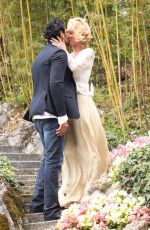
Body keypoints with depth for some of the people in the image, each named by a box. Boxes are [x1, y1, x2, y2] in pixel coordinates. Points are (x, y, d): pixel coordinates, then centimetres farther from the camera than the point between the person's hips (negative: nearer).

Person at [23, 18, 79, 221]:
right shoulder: (59, 53, -8)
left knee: (48, 158, 18)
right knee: (54, 161, -5)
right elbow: (55, 84, -20)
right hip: (52, 114, -9)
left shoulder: (40, 56, 21)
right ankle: (51, 209, -1)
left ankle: (38, 202, 22)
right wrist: (63, 117, -20)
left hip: (40, 114, 9)